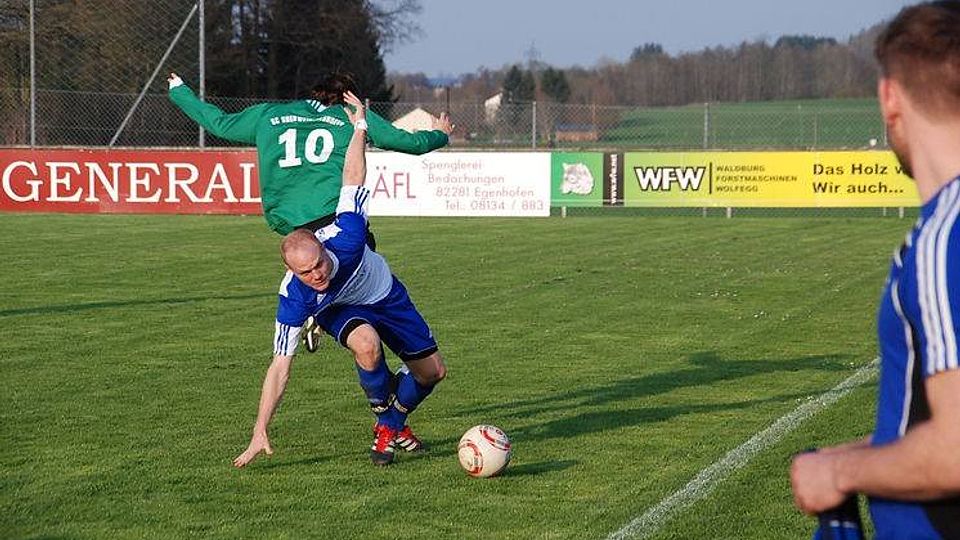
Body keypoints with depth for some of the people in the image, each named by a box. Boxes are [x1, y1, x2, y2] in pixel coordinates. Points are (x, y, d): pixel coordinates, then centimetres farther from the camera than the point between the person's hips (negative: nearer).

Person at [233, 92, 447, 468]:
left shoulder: (342, 238, -39)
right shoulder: (293, 298, -38)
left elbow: (353, 178, -22)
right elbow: (280, 367, -34)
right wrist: (259, 433, -38)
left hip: (385, 294, 3)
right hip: (339, 310, -3)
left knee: (433, 371, 2)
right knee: (367, 345, -37)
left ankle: (396, 423, 32)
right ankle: (386, 426, -12)